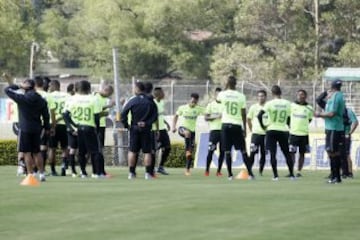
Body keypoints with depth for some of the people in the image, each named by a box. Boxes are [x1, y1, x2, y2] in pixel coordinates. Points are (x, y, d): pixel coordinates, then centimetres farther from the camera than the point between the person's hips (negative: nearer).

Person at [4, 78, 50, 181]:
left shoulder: (22, 98, -13)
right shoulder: (41, 100, 4)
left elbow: (7, 90, -7)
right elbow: (46, 115, 8)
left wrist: (18, 86, 2)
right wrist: (47, 127, 17)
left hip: (25, 129, -5)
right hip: (37, 128, 5)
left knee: (27, 152, -1)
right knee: (37, 152, 14)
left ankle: (30, 174, -3)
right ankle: (41, 174, 15)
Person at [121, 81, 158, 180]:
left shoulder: (132, 101, -5)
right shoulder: (150, 101, -1)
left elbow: (123, 114, -9)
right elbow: (155, 115, -5)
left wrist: (126, 125, 0)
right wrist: (147, 123, -4)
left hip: (134, 128, 0)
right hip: (146, 129, 1)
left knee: (132, 151, 7)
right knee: (147, 151, 4)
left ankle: (131, 173, 4)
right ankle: (148, 173, 0)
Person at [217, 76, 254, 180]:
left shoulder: (222, 94, -2)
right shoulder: (241, 96, -3)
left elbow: (218, 100, 24)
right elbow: (244, 114, -1)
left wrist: (226, 88, 23)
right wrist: (244, 128, 7)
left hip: (226, 125, 0)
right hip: (237, 125, 0)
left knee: (227, 151, 3)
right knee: (243, 150, 7)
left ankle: (230, 174, -2)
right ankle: (250, 173, 5)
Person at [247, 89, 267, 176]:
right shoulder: (253, 107, 4)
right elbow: (248, 119, 13)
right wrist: (251, 129, 8)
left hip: (266, 133, 1)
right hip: (256, 133, -1)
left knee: (263, 154, 4)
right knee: (252, 153, -8)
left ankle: (261, 171, 12)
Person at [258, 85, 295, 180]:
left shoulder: (270, 104, -9)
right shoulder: (287, 104, 0)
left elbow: (259, 116, -15)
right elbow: (289, 118, 7)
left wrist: (263, 126, -3)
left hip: (272, 130, -3)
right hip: (284, 131, 3)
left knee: (272, 154, 0)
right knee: (287, 153, 13)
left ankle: (275, 175, -5)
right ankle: (291, 174, 14)